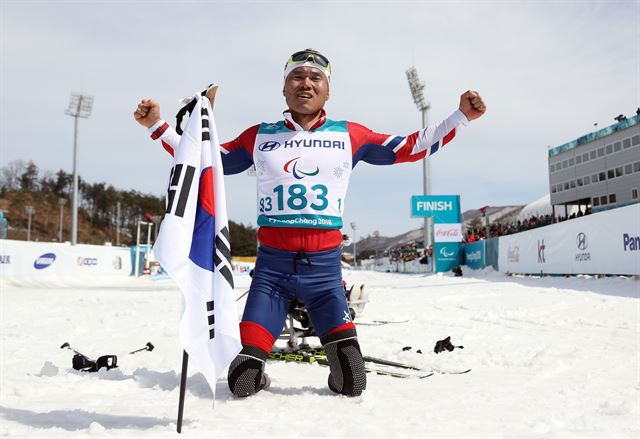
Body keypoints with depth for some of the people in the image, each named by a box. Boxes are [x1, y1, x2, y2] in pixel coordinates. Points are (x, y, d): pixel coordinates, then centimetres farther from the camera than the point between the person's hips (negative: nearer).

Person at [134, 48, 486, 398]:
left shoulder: (349, 135, 9)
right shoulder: (260, 137, 10)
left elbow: (409, 148, 13)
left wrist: (460, 117, 8)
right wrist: (157, 126, 10)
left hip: (324, 267, 0)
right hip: (271, 266, 0)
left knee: (351, 384, -4)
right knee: (242, 384, -5)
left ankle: (341, 372, 30)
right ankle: (257, 376, 30)